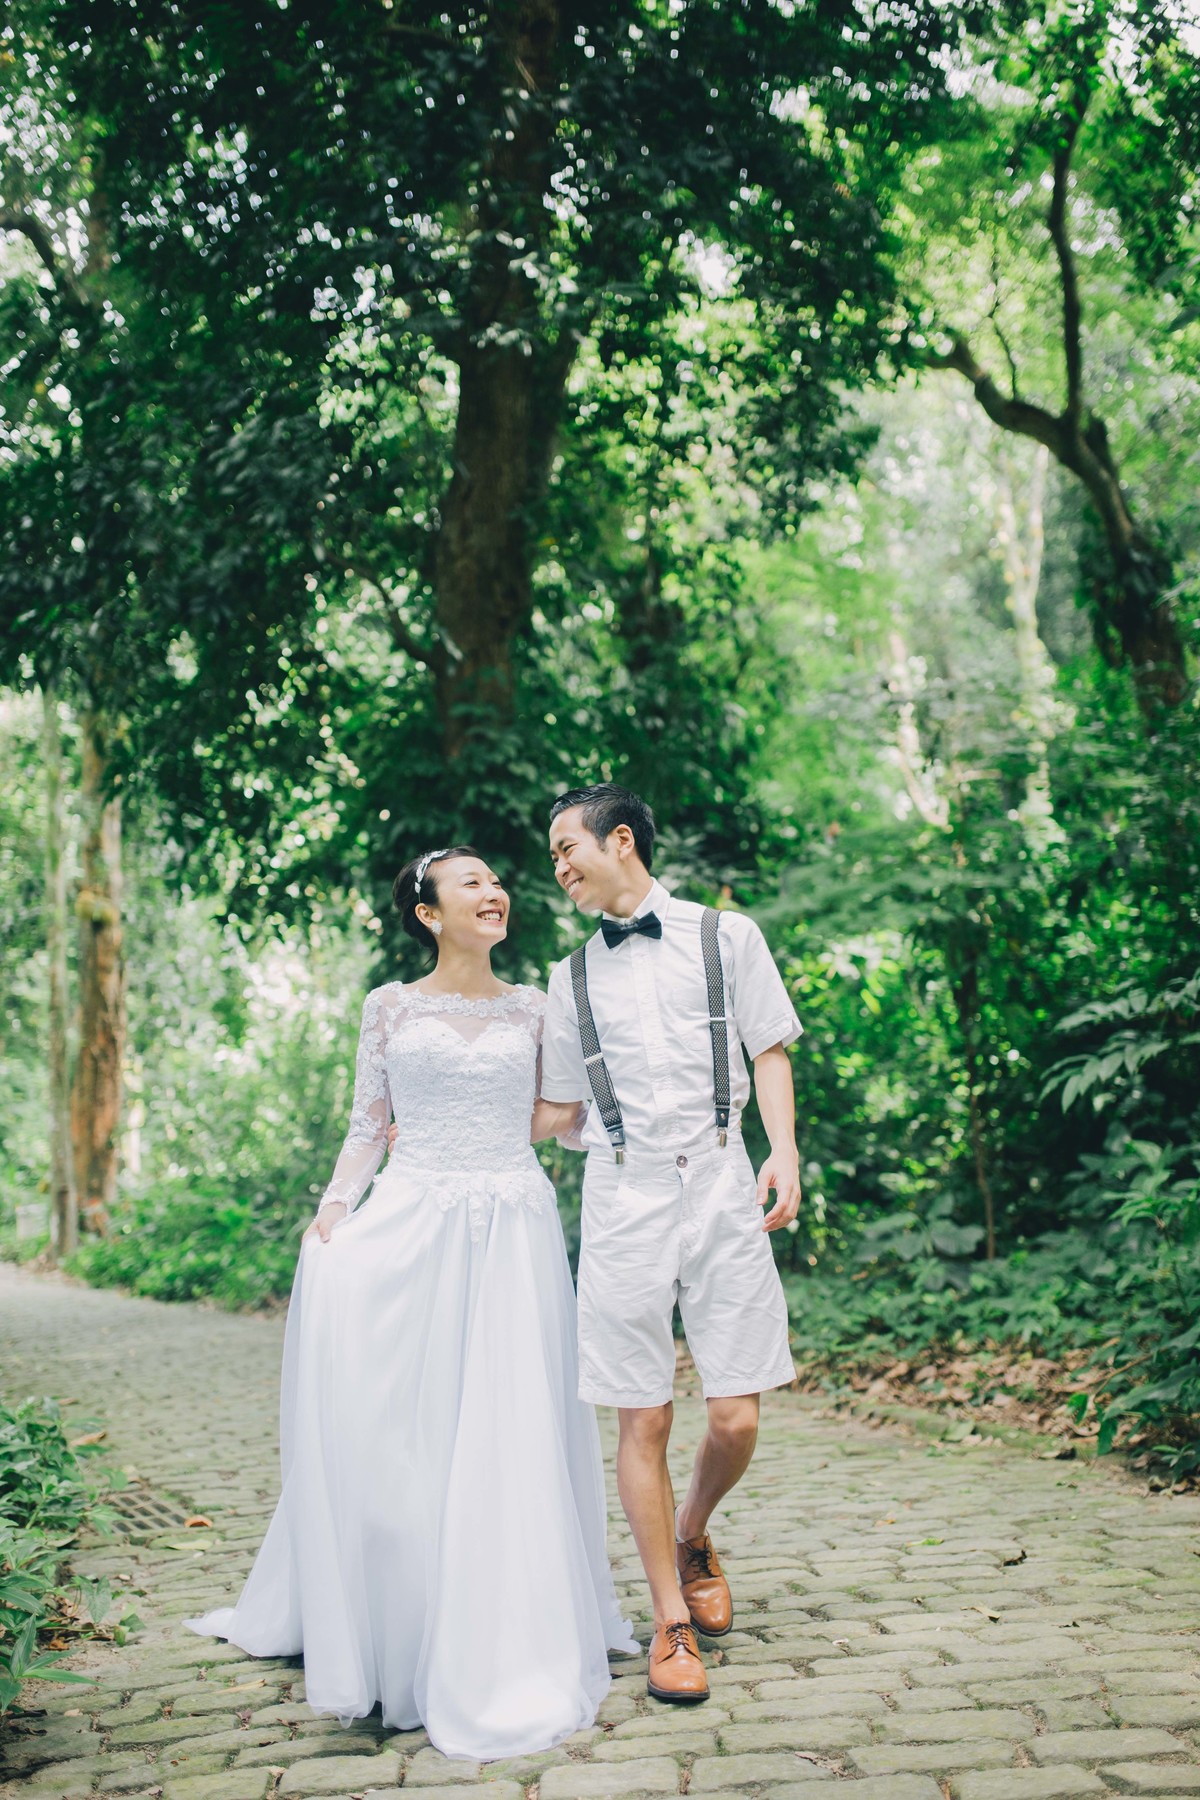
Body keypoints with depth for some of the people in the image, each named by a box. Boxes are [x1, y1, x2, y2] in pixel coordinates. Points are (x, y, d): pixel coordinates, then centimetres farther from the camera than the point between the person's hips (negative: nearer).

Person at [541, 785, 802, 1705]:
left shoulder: (726, 936, 8)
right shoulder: (573, 977, 15)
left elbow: (770, 1051, 7)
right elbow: (559, 1107, 21)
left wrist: (785, 1152, -7)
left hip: (720, 1181, -1)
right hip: (623, 1192, 1)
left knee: (737, 1415, -2)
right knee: (644, 1418, 0)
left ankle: (692, 1535, 30)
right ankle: (672, 1624, 14)